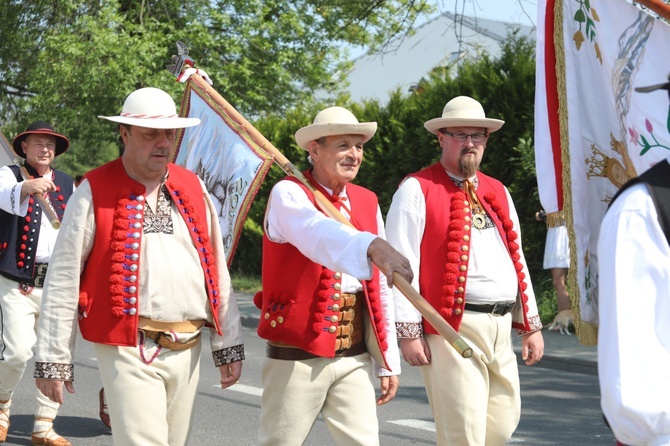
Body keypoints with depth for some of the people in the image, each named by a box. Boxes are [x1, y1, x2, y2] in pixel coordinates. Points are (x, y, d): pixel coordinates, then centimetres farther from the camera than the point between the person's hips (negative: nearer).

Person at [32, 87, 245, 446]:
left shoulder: (193, 188, 11)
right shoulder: (94, 192, -3)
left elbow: (217, 270, 15)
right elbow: (62, 279, -2)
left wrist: (228, 345, 13)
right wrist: (53, 359, -3)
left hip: (188, 351, 5)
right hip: (129, 349, -5)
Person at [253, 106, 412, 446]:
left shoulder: (368, 203, 10)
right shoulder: (288, 194, -8)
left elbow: (381, 290, 12)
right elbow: (318, 233, -33)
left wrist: (388, 362, 10)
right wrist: (373, 248, -52)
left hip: (354, 359, 5)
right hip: (297, 360, -4)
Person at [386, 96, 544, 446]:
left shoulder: (498, 193, 18)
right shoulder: (418, 190, -4)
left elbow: (517, 259, 20)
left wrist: (531, 325, 17)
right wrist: (408, 332, -14)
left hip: (501, 327, 7)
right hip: (452, 328, -7)